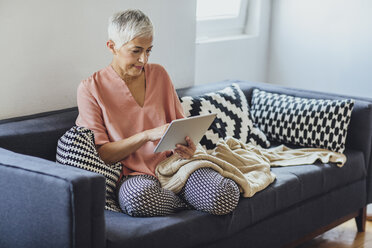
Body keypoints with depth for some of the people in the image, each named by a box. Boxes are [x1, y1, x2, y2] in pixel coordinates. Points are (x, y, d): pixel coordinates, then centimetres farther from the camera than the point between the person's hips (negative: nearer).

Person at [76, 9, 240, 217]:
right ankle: (186, 200, -9)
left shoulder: (159, 74, 12)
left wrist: (187, 146, -8)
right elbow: (100, 155, -6)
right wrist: (147, 135, -20)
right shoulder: (91, 89, -1)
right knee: (140, 198, -40)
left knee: (226, 196, -28)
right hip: (133, 175, -2)